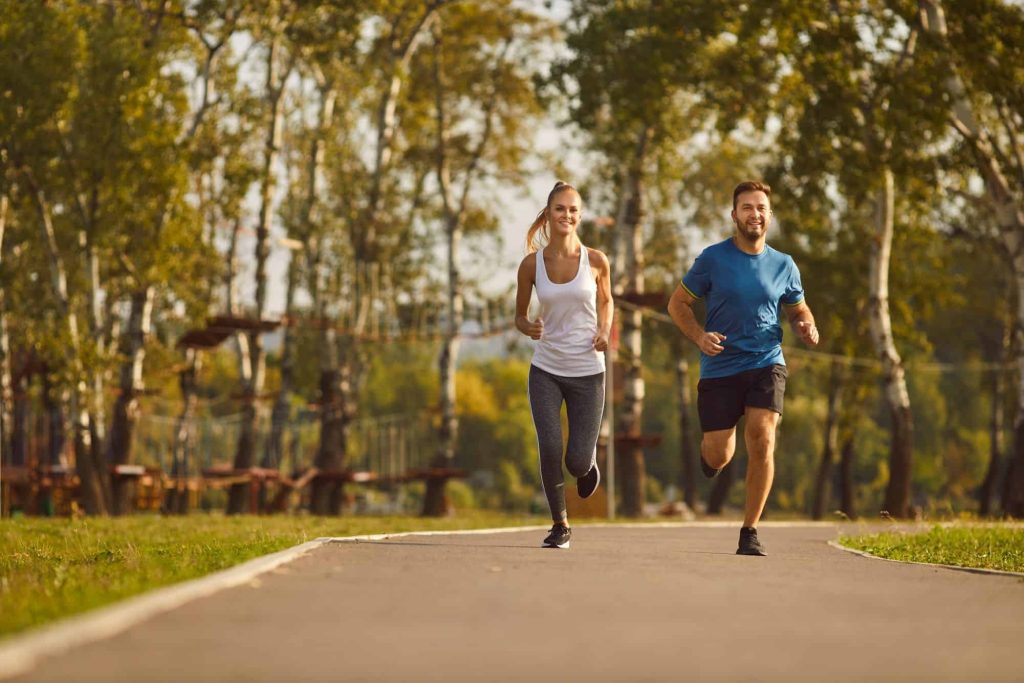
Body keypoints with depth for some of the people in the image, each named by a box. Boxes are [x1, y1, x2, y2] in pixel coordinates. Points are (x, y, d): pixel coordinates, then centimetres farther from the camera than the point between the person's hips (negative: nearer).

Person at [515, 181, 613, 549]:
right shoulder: (532, 264, -4)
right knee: (549, 449, -15)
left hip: (587, 371, 0)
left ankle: (590, 459, 37)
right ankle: (560, 524, 8)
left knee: (577, 462, -4)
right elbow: (520, 315, 6)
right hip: (546, 370, 0)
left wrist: (604, 331, -6)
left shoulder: (595, 261, -5)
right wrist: (528, 327, -17)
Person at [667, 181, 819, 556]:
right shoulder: (713, 258, -3)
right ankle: (709, 451, 42)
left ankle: (749, 532, -5)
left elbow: (798, 310, 20)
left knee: (762, 441, -17)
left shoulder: (783, 265, 6)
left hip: (766, 363, 1)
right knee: (719, 456, 0)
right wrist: (699, 336, -14)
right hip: (720, 367, -1)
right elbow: (677, 303, 4)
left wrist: (807, 328, -4)